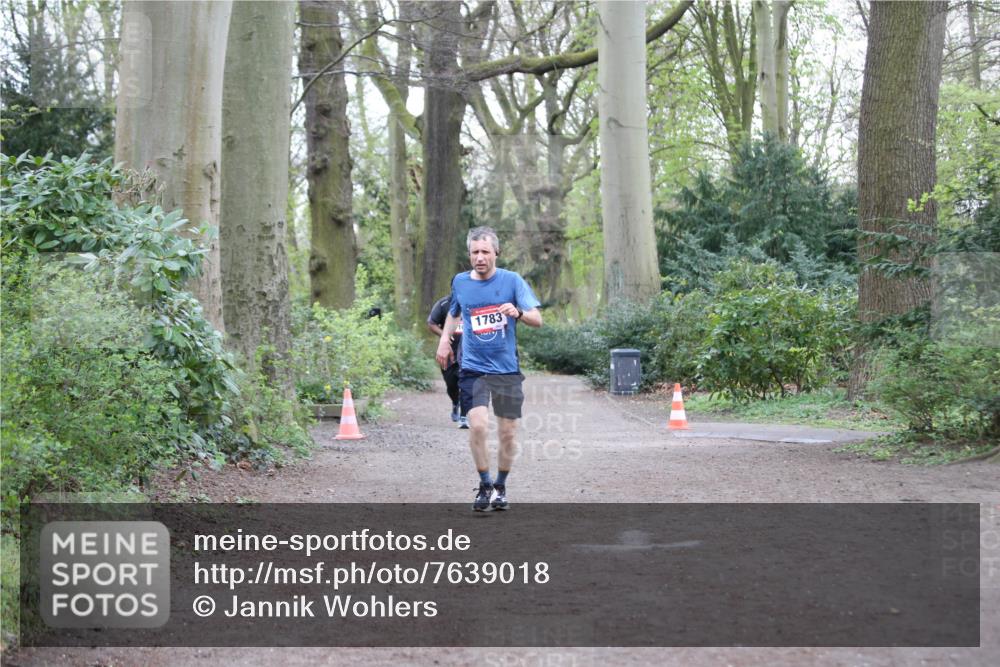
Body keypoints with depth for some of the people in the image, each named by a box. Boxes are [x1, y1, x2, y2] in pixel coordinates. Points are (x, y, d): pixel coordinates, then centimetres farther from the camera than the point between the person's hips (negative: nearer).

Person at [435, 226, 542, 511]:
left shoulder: (512, 280, -3)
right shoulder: (460, 282, 5)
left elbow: (537, 319, -7)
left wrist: (518, 313, -27)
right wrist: (444, 340, 13)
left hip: (507, 369, 0)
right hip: (473, 368, 1)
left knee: (508, 433, 3)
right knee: (477, 425, -18)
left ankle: (500, 486, 24)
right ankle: (485, 485, 0)